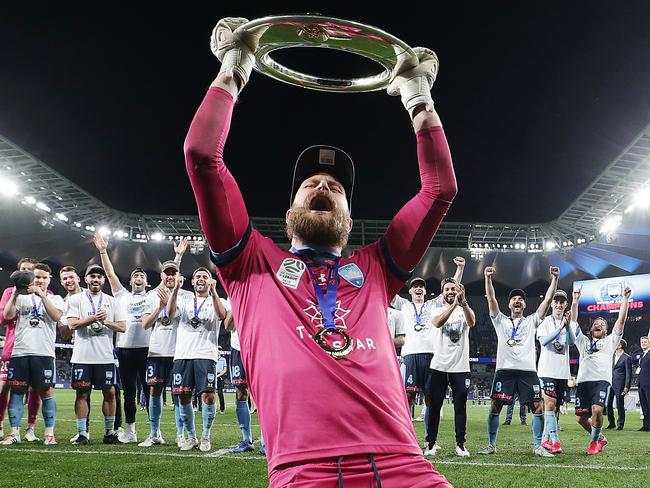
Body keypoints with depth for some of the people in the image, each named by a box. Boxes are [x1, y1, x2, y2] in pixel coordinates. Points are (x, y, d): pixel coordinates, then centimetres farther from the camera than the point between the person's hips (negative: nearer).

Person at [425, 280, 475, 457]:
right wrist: (454, 304, -33)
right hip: (439, 366, 0)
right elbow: (437, 323, -20)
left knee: (460, 407, 5)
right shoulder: (437, 311, 5)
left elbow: (472, 322, -19)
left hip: (460, 367, 0)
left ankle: (460, 444, 13)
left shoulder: (465, 311, 6)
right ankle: (431, 444, 9)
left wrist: (463, 301, -35)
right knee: (434, 406, 2)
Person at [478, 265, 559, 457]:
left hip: (528, 370, 1)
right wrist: (488, 278, -7)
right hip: (505, 369, 0)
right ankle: (491, 445, 7)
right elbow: (491, 299, 5)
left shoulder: (531, 321, 17)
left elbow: (547, 299, 10)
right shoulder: (501, 321, 16)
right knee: (495, 406, -3)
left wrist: (554, 278, 1)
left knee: (537, 407, -5)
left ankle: (538, 446, 5)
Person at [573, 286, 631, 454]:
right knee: (580, 417, -1)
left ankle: (594, 440, -3)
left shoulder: (610, 341, 21)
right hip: (583, 381, 3)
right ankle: (600, 438, 25)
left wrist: (625, 299, 7)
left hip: (602, 381, -3)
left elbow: (621, 320, 13)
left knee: (597, 410, -26)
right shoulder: (583, 341, 26)